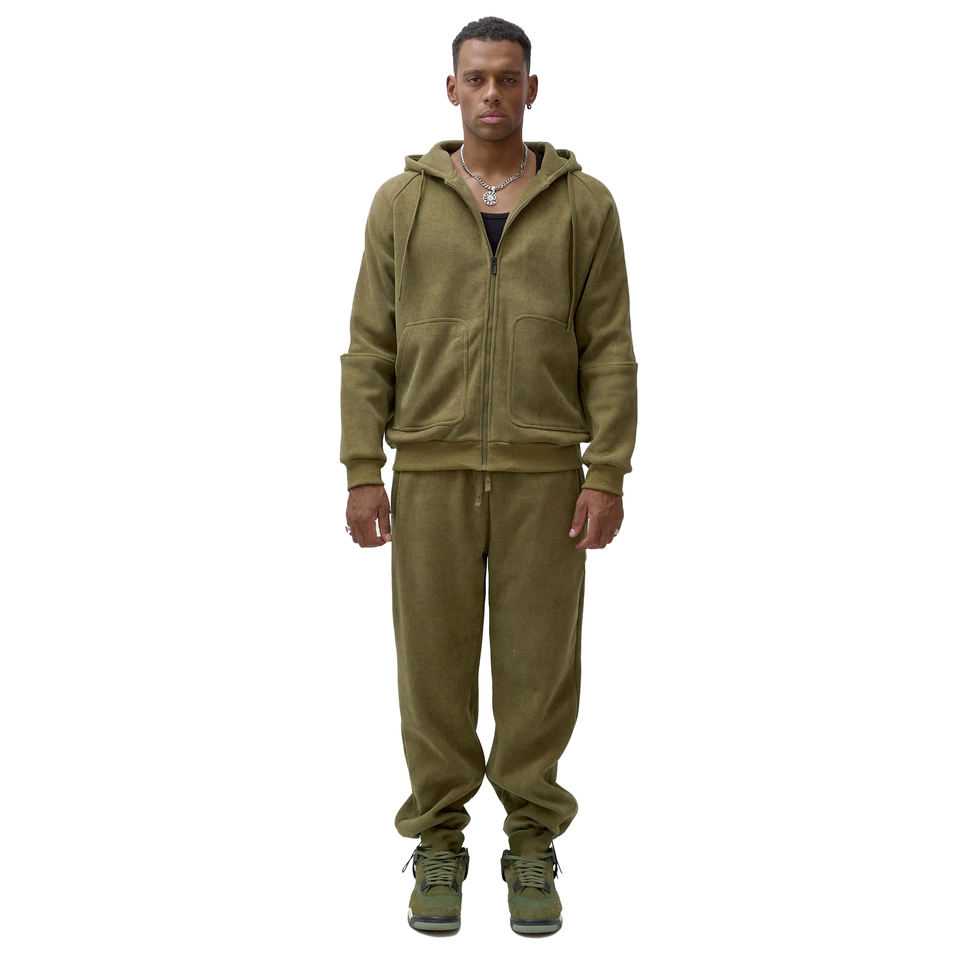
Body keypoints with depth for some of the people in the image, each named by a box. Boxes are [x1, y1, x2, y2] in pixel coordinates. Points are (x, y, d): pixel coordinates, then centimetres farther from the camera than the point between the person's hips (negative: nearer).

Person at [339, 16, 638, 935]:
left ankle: (532, 845, 18)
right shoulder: (402, 201, 5)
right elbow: (370, 346, 3)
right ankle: (439, 841, 19)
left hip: (544, 472, 0)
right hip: (432, 469, 1)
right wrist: (362, 472, -4)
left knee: (538, 661, 4)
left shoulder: (584, 204, 3)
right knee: (434, 659, 5)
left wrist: (607, 475, -7)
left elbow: (609, 350, 0)